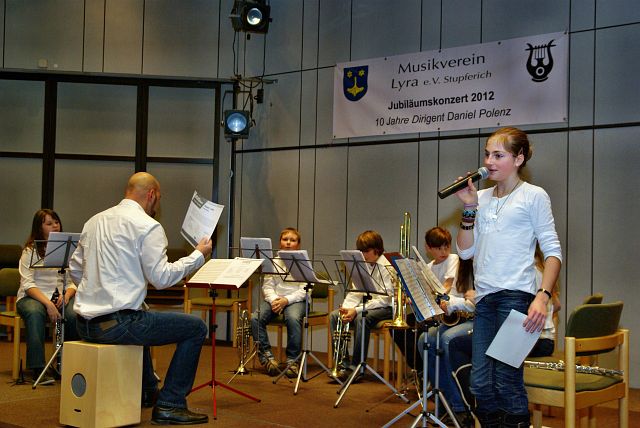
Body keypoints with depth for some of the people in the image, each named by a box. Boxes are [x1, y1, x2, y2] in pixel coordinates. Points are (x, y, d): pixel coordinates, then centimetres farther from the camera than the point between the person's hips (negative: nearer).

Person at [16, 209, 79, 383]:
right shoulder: (30, 251, 1)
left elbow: (73, 280, 8)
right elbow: (28, 284, -11)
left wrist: (67, 295, -16)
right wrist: (48, 303, -26)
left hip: (61, 296, 3)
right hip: (32, 297, -3)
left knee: (74, 315, -31)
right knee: (35, 313, -38)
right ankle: (38, 369, -35)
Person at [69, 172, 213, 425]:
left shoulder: (95, 221, 12)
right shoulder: (148, 226, -10)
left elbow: (75, 269, 17)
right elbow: (161, 278, -13)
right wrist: (198, 255, -2)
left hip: (85, 324, 9)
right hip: (116, 324, -9)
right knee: (196, 328, 3)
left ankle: (148, 393, 44)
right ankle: (169, 405, 2)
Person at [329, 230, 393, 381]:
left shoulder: (387, 268, -13)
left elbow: (384, 299, -20)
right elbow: (354, 293, 9)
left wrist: (357, 310, -27)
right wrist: (346, 308, -13)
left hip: (385, 308, -8)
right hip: (365, 306, 8)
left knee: (361, 318, -36)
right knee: (334, 315, -10)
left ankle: (356, 366, -27)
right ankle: (342, 363, -9)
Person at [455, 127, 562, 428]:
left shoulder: (533, 196, 1)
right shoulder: (482, 198, 16)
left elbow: (553, 251, -4)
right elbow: (466, 251, 13)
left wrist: (542, 297, -17)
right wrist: (469, 207, 4)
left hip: (516, 295, -5)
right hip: (485, 298, 5)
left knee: (506, 383, -6)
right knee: (481, 385, 4)